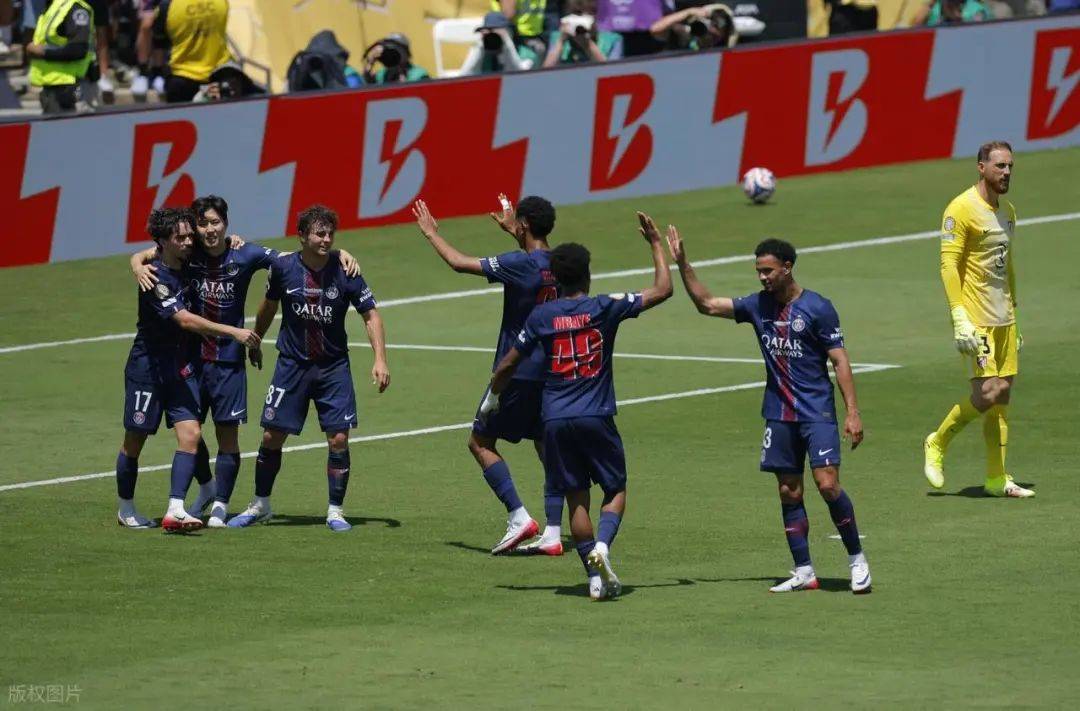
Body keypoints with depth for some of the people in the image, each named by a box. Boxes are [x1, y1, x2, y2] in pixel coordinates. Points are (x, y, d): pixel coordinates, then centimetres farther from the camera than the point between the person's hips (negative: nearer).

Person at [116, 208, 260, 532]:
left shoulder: (187, 267, 4)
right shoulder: (156, 277, -20)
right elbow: (184, 320, -29)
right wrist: (233, 332, -33)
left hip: (182, 366, 6)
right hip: (148, 367, -6)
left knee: (190, 434, -11)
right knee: (135, 440, 6)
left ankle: (175, 510, -17)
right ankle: (126, 509, 24)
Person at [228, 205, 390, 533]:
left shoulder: (344, 270, -12)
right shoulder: (283, 267, -8)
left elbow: (370, 315, -6)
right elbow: (270, 305, 11)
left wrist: (380, 359, -16)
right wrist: (255, 343, 23)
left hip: (334, 366, -1)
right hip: (292, 364, 1)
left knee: (338, 439, -8)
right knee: (272, 435, 1)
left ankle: (335, 511, 6)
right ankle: (260, 504, 19)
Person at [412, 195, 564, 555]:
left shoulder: (519, 264, -17)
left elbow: (459, 263, -12)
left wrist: (432, 233, 4)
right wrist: (510, 229, 44)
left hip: (519, 373, -7)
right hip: (553, 373, 7)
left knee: (480, 442, 4)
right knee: (547, 447, 11)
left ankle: (519, 517, -8)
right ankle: (553, 534, 6)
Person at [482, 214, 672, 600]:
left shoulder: (541, 316, 2)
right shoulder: (605, 308, -3)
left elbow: (507, 365, 6)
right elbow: (662, 290, 1)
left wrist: (492, 399, 24)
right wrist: (656, 245, 12)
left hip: (556, 421, 2)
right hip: (596, 418, -2)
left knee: (576, 497, 7)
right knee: (616, 490, 10)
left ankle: (596, 579, 3)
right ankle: (602, 546, -19)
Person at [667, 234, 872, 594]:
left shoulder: (817, 308, -8)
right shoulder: (758, 306, 7)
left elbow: (840, 361, -7)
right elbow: (707, 304, 13)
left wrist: (852, 412, -13)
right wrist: (683, 265, 3)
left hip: (817, 411, -6)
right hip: (779, 413, 6)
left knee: (827, 484, -15)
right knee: (789, 493, 5)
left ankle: (857, 559, -1)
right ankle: (804, 572, 10)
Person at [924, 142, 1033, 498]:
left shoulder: (1007, 211, 15)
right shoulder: (961, 209, -11)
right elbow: (948, 264, -15)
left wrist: (1014, 320, 21)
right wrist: (959, 317, -22)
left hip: (1003, 320, 8)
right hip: (975, 319, -8)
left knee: (1003, 393, 5)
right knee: (987, 392, -14)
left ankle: (997, 479, 9)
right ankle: (938, 443, 9)